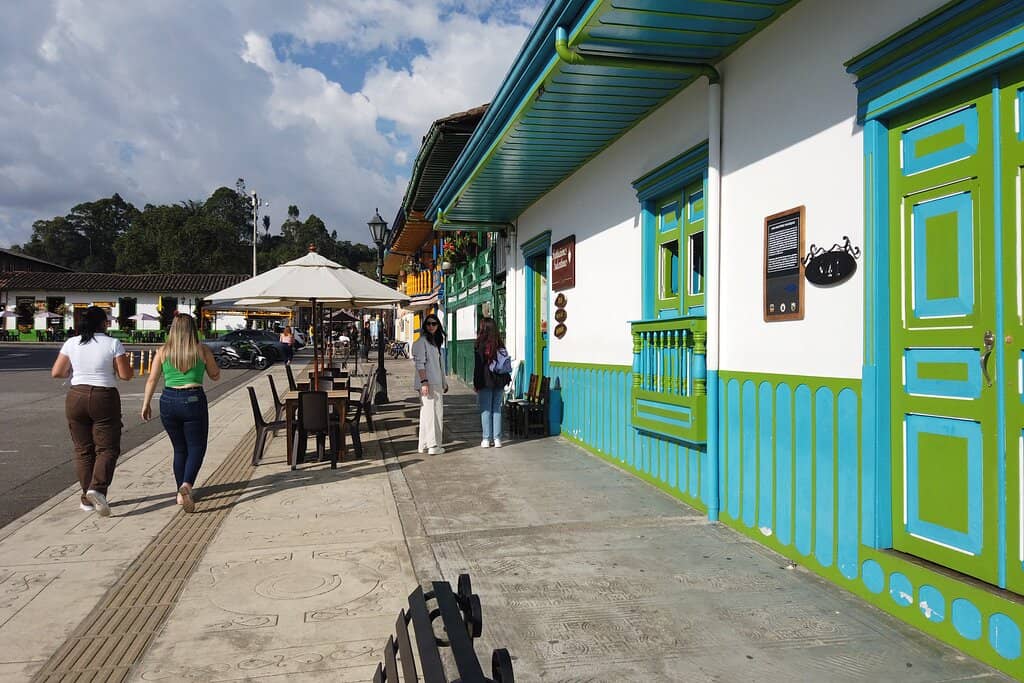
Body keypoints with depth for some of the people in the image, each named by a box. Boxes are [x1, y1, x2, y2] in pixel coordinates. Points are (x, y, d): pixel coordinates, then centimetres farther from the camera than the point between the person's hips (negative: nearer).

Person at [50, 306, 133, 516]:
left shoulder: (72, 343, 3)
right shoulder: (113, 344, -7)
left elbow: (56, 373, 4)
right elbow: (126, 375, -7)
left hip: (76, 398, 4)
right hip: (105, 399, -3)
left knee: (83, 450, 11)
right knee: (107, 449, 3)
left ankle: (87, 499, 15)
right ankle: (97, 489, -18)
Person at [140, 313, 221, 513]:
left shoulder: (163, 351, 3)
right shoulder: (202, 350, -2)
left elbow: (152, 380, 2)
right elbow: (215, 376, 9)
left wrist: (146, 404, 10)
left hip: (168, 401, 3)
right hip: (194, 400, -3)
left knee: (179, 449, 16)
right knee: (196, 447, 5)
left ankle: (181, 493, 18)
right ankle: (187, 485, -18)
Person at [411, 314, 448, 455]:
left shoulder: (435, 341, 19)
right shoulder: (421, 341, -9)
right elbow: (420, 363, -16)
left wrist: (444, 382, 23)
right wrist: (424, 382, -23)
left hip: (436, 383, 9)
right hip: (427, 383, -9)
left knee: (431, 412, 11)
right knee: (431, 412, -8)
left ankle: (424, 445, 17)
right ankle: (433, 445, -4)